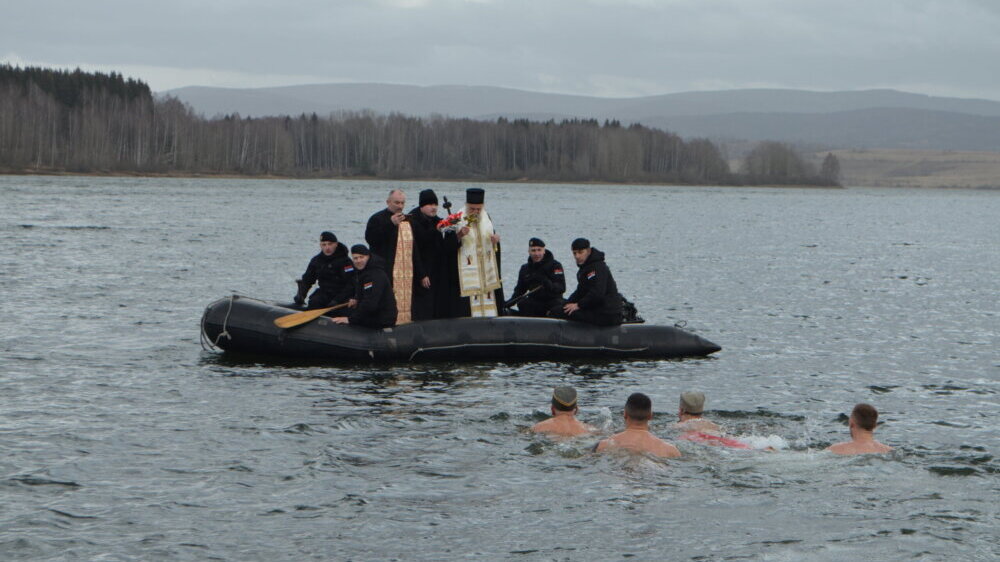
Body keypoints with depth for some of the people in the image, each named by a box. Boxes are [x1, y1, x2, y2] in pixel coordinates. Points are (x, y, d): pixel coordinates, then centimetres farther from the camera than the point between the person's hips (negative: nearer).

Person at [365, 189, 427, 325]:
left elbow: (413, 247, 21)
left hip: (406, 272, 6)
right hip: (386, 273, -6)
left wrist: (421, 274, 17)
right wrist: (391, 224, -21)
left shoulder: (407, 220, 19)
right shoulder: (377, 219, -1)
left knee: (405, 303, 4)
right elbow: (370, 239, -17)